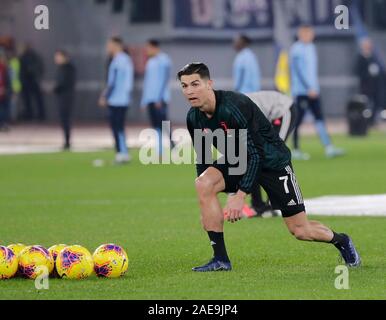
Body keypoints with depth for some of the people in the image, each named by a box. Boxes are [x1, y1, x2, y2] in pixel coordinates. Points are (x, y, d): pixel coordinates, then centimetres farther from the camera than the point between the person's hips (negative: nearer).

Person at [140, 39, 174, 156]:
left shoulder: (163, 60, -6)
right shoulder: (150, 62, 20)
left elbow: (165, 79, -13)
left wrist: (159, 98, -19)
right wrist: (144, 100, 20)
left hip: (160, 99, -8)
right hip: (150, 100, 8)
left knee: (162, 122, -13)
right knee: (156, 125, 4)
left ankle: (171, 144, -8)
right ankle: (160, 151, 3)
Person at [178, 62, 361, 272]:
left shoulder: (233, 107, -31)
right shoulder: (193, 118, -8)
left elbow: (256, 154, -31)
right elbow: (203, 160, 4)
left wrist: (240, 196, -35)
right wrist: (207, 209, 3)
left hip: (272, 161, -6)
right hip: (237, 163, 6)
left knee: (300, 231, -3)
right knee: (203, 183, -24)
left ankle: (340, 241, 32)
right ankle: (220, 259, -19)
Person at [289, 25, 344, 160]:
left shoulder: (311, 47, 16)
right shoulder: (296, 49, -11)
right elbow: (298, 70, -17)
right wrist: (309, 88, -22)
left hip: (313, 90, 8)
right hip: (301, 90, -8)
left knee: (319, 118, 1)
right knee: (298, 120, -2)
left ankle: (329, 148, -3)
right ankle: (295, 150, 5)